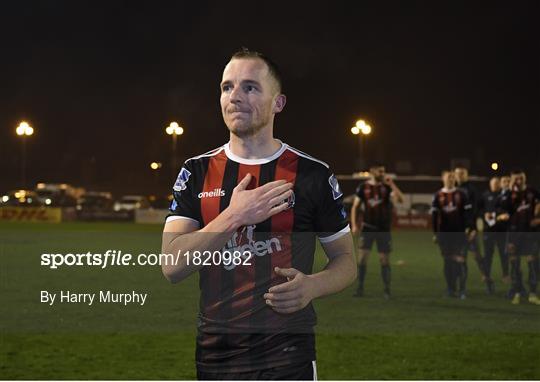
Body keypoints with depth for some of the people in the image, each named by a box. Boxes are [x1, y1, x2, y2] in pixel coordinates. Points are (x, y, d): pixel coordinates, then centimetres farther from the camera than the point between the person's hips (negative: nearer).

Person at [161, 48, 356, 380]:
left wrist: (312, 286, -15)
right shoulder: (197, 173, 4)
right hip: (214, 351, 2)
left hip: (286, 353, -2)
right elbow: (172, 267, -6)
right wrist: (234, 216, -17)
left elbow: (346, 260, 7)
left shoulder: (313, 175, -1)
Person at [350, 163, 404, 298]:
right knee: (362, 257, -6)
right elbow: (355, 206, 6)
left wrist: (392, 184, -18)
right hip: (367, 228, 0)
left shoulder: (387, 187, 2)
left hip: (384, 229, 0)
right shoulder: (363, 187, 2)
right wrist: (354, 225, -3)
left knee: (384, 259, 3)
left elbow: (400, 200, -13)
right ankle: (360, 288, 2)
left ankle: (387, 290, 11)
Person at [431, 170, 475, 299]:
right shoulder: (438, 196, 4)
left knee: (460, 261, -5)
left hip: (459, 232, -1)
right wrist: (435, 233, 0)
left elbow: (468, 212, -1)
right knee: (448, 261, 6)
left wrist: (471, 229, -10)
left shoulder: (461, 194, 2)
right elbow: (434, 215, 4)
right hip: (444, 234, 1)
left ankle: (463, 290, -2)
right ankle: (450, 289, 14)